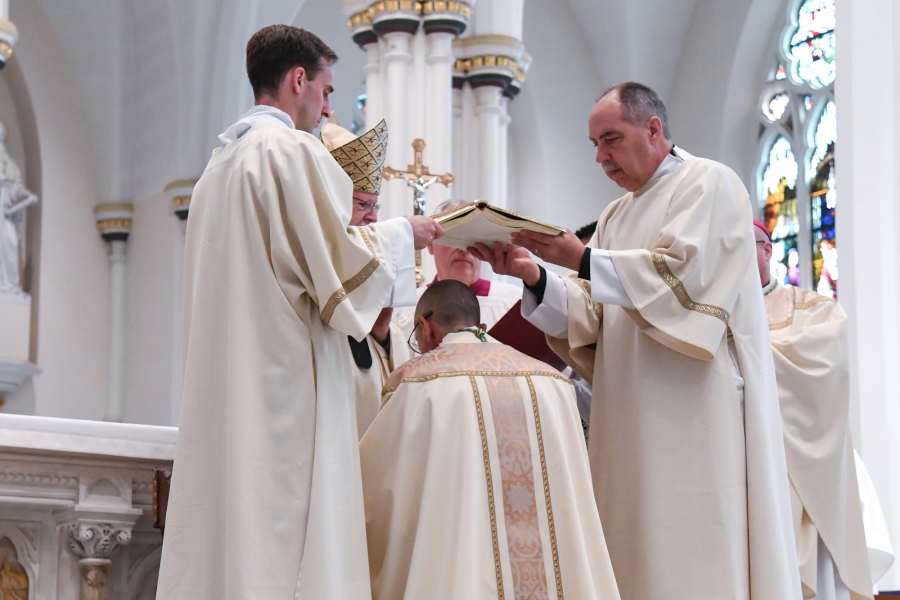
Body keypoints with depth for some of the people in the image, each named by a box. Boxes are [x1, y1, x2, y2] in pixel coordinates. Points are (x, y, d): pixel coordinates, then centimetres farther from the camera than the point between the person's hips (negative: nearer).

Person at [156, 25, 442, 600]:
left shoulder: (222, 162, 19)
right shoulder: (294, 151, -8)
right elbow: (339, 261, -13)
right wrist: (400, 233, 3)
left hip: (224, 383, 9)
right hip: (287, 379, -9)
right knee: (289, 544, -11)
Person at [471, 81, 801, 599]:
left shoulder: (708, 183, 1)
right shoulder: (617, 216, 23)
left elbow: (684, 272, -14)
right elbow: (592, 316, 14)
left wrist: (583, 259, -17)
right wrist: (534, 275, -3)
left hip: (698, 406, -7)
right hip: (633, 415, 7)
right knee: (639, 554, 0)